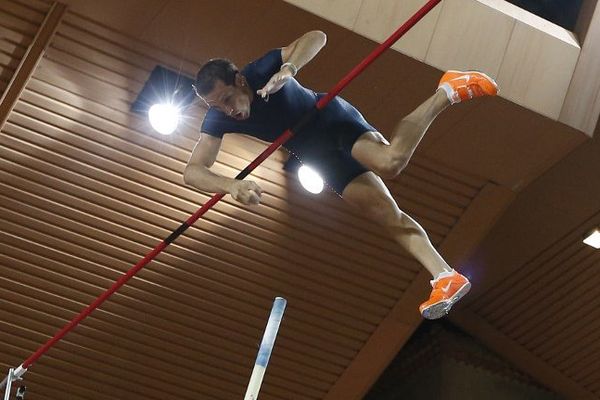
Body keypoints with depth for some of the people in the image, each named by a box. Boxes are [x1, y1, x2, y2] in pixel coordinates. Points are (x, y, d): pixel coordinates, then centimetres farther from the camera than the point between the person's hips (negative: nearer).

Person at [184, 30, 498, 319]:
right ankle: (446, 278, -7)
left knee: (389, 161, -34)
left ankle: (449, 91, -13)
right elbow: (192, 171, -21)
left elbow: (316, 37, -27)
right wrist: (231, 185, -41)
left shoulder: (262, 71, -24)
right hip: (323, 160, 5)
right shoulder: (218, 120, -13)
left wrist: (289, 68, -46)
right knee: (390, 216, -7)